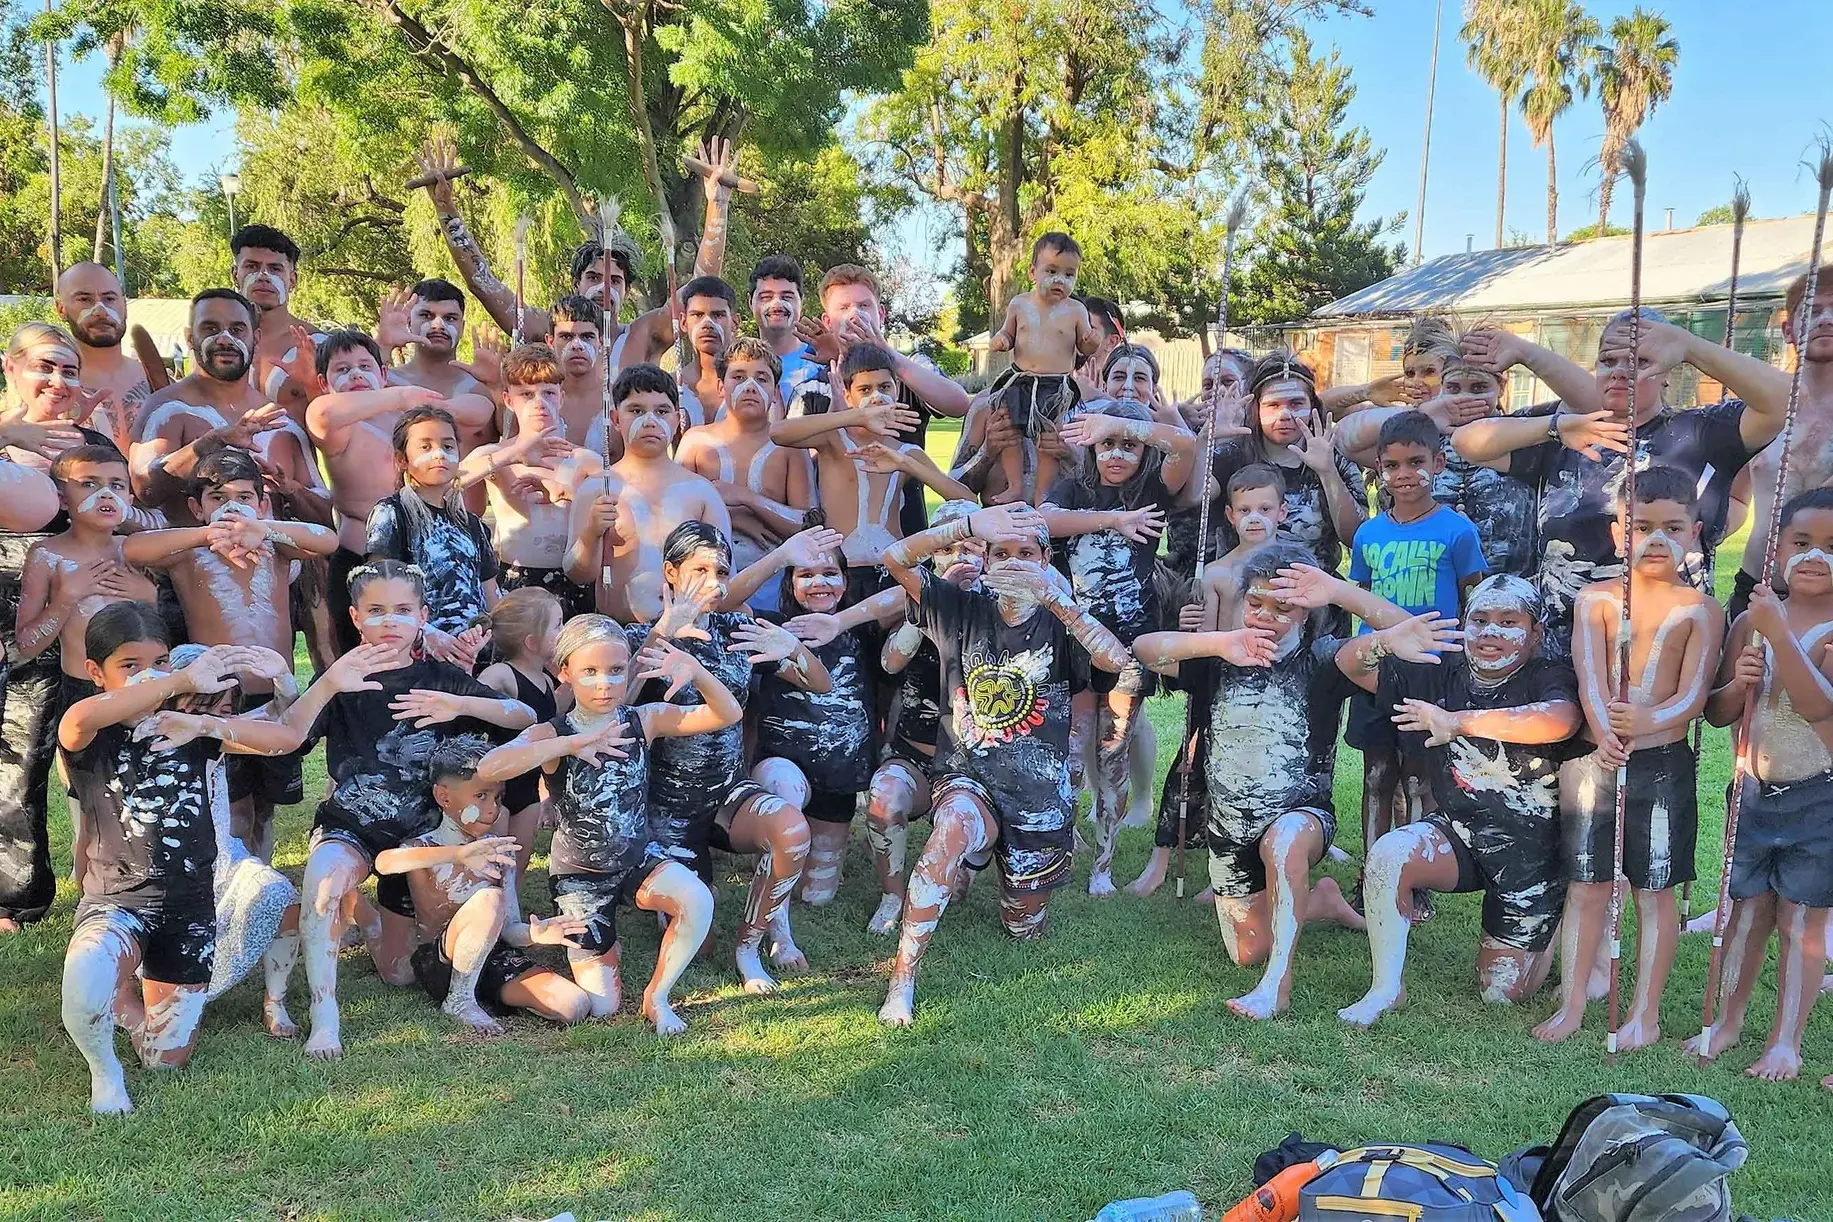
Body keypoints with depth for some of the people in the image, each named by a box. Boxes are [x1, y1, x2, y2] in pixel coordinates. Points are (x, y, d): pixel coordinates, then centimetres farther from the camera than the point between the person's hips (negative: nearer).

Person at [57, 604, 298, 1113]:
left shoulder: (188, 731, 1)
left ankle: (130, 995, 44)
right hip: (116, 900, -3)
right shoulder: (91, 739, -8)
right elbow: (80, 718, -36)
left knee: (166, 1059, 10)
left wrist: (206, 725, -25)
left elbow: (287, 738, -9)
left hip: (189, 904, 3)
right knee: (85, 990, -37)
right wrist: (184, 682, -41)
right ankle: (104, 1070, -2)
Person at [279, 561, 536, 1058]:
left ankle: (365, 913, 43)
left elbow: (527, 717, -14)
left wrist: (461, 704, -33)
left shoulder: (439, 678, -6)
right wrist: (327, 685, -45)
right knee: (324, 877, -38)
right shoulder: (342, 682, -8)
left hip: (416, 831, 2)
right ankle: (324, 1016, -22)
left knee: (400, 975, 9)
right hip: (348, 826, -2)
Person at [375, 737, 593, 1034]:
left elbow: (509, 928, 4)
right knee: (490, 899, -33)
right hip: (439, 964, -5)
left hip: (494, 959, 5)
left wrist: (532, 934, -21)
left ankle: (487, 995, 4)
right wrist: (458, 854, -47)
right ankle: (458, 1001, -16)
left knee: (575, 1006, -17)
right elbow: (384, 862, -35)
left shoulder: (500, 851, 7)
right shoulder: (423, 848, -8)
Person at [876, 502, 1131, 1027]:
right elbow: (896, 558, -14)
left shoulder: (1057, 623, -6)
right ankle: (902, 982, -29)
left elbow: (1118, 660, -26)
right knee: (956, 826, -38)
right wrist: (970, 523, -26)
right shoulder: (964, 611, -2)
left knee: (1022, 928, 15)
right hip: (968, 780, -1)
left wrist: (1056, 599, -32)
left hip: (1040, 794, 1)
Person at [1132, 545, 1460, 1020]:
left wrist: (1337, 591, -35)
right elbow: (1147, 648, -18)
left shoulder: (1320, 659, -10)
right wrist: (1222, 643, -29)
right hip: (1230, 826, 5)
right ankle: (1320, 898, 42)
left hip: (1302, 815, -4)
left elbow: (1408, 631, -22)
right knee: (1247, 953, 14)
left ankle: (1278, 981, -32)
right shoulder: (1220, 660, -3)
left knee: (1282, 839, -42)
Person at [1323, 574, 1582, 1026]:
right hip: (1456, 832, 3)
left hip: (1531, 850, -3)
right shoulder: (1443, 674, 1)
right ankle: (1386, 988, -14)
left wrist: (1459, 722, -42)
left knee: (1502, 993, 3)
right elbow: (1350, 663, 0)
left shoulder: (1549, 678, -12)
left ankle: (1555, 924, 36)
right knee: (1388, 853, -30)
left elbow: (1560, 720, -37)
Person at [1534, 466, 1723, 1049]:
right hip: (1594, 760, 1)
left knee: (1655, 890, 7)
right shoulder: (1596, 599, 3)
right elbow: (1590, 678, -9)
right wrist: (1605, 735, -29)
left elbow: (1694, 696, -10)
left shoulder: (1701, 610, 0)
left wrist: (1647, 722, -31)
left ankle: (1645, 1013, 18)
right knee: (1586, 886, 8)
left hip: (1665, 763, -1)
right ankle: (1572, 1005, 19)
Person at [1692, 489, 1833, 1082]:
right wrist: (1737, 684, -14)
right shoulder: (1751, 621, 2)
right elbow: (1717, 712, 8)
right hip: (1754, 791, 4)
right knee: (1747, 910, 13)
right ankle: (1728, 1019, 24)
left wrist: (1779, 634, -31)